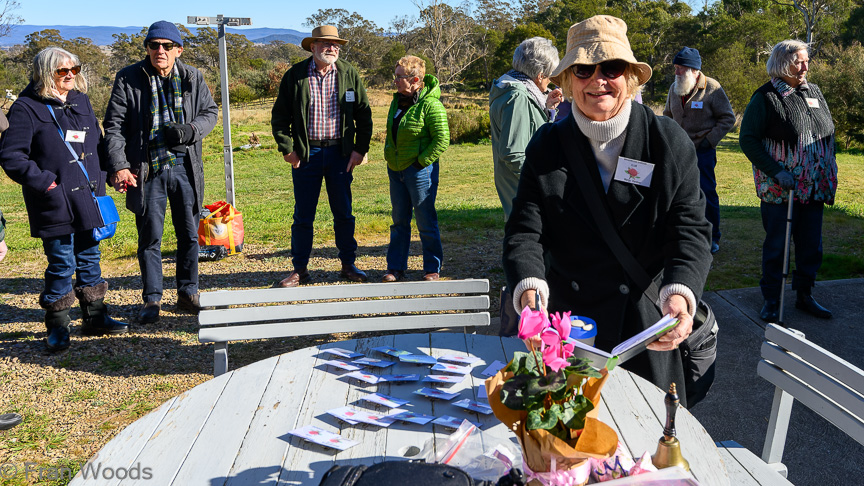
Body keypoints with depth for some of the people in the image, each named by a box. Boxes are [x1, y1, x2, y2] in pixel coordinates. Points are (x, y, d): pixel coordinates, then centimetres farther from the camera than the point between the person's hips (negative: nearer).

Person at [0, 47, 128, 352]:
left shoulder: (81, 100, 12)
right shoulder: (27, 108, -8)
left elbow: (97, 142, 22)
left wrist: (101, 176, 9)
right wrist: (45, 182, -16)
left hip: (88, 199, 6)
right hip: (56, 204, -6)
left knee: (89, 258, 15)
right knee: (62, 264, -1)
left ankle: (94, 318, 27)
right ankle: (57, 327, 14)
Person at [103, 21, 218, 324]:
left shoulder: (192, 78, 5)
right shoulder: (128, 79, -1)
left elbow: (211, 112, 14)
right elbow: (114, 126, -2)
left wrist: (191, 130, -8)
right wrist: (118, 166, -13)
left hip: (185, 167, 2)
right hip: (147, 171, -2)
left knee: (189, 234, 9)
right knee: (150, 237, 4)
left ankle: (188, 293, 24)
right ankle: (152, 300, 16)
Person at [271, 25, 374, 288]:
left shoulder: (350, 74, 3)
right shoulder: (295, 75, 0)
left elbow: (364, 114, 7)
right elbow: (279, 116, 3)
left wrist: (360, 149, 0)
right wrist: (287, 148, -5)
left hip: (340, 153, 1)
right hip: (306, 153, -1)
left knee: (343, 213, 8)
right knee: (303, 215, 5)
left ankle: (348, 265, 22)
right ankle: (299, 269, 15)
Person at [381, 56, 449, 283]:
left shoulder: (431, 105, -16)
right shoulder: (397, 101, 9)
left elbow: (442, 141, -17)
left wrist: (420, 162, -16)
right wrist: (389, 155, 13)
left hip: (420, 170, -7)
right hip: (396, 170, 7)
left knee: (426, 222, 3)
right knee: (399, 221, 13)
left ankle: (432, 269, 16)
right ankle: (395, 268, 21)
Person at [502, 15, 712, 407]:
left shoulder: (670, 142, -7)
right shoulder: (547, 146, -4)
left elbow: (690, 230, -12)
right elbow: (524, 233, -10)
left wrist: (679, 296, -31)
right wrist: (530, 293, -30)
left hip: (651, 326, 0)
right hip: (569, 323, 1)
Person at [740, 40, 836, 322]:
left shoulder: (814, 92, 11)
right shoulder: (766, 97, -7)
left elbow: (829, 132, 20)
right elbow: (748, 140, -9)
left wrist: (829, 175, 11)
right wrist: (776, 172, -17)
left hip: (813, 188, 5)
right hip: (779, 189, -5)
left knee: (811, 244, 10)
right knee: (776, 244, 2)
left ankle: (805, 295, 25)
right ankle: (771, 301, 14)